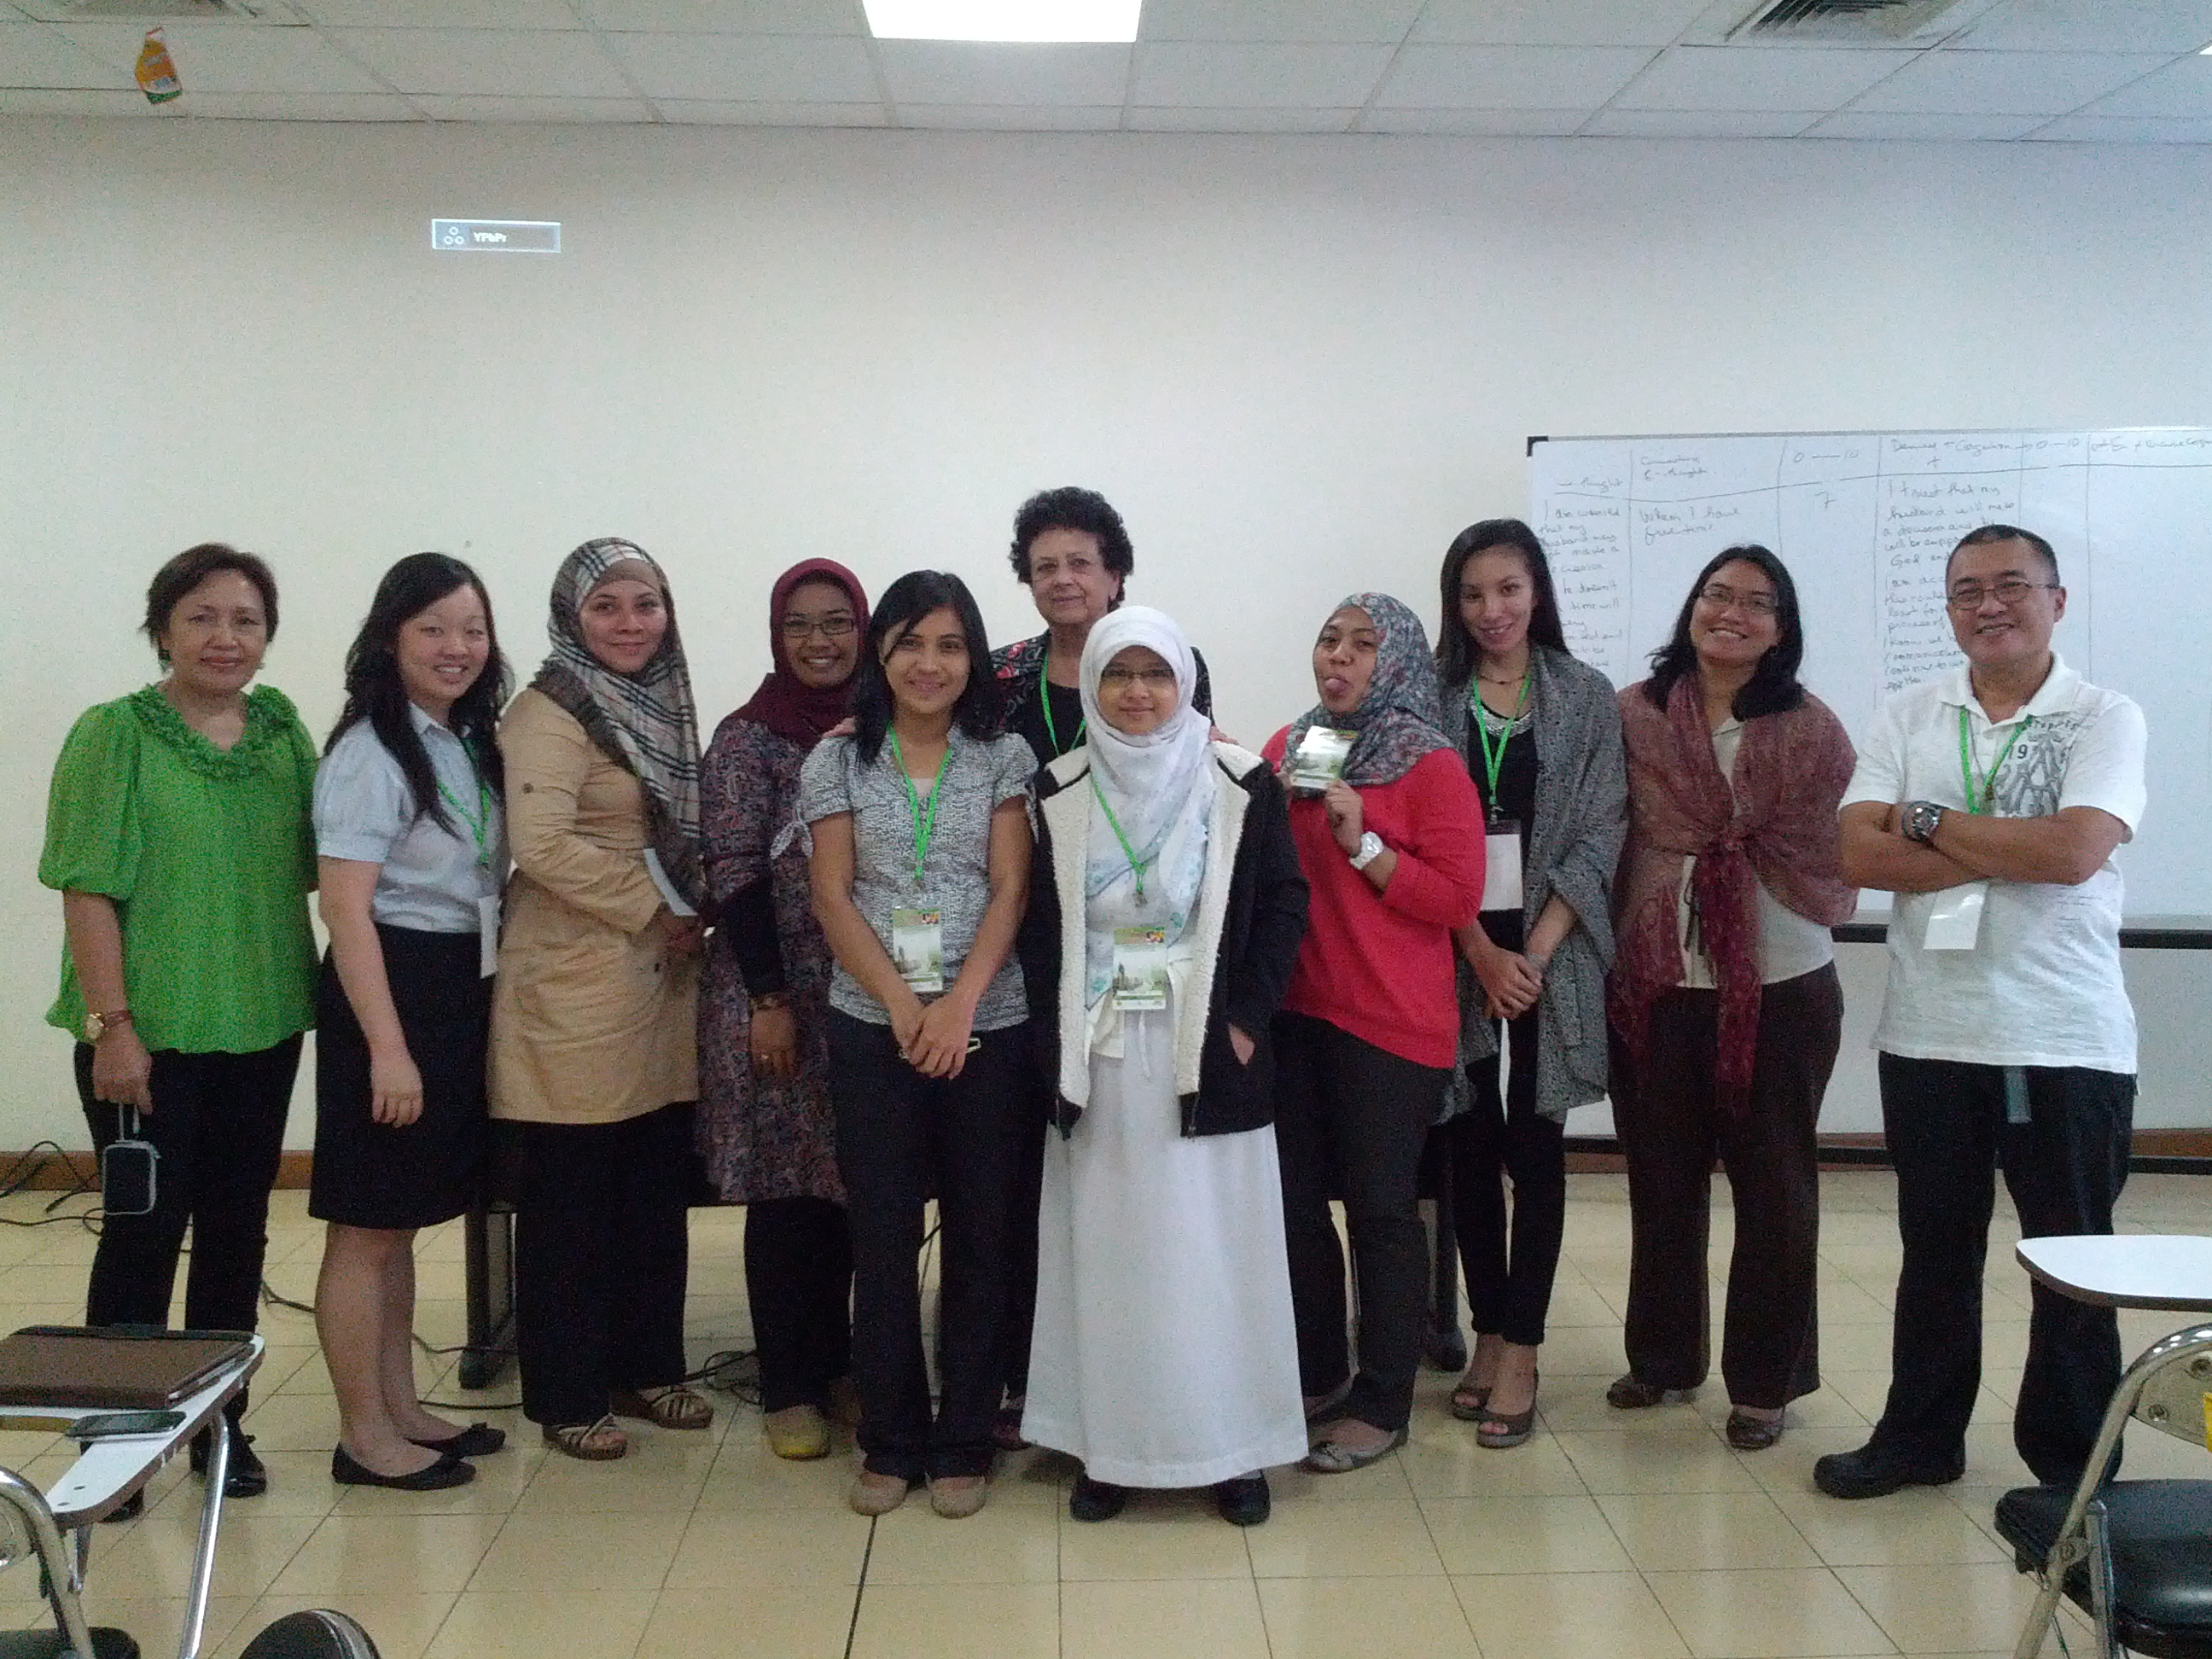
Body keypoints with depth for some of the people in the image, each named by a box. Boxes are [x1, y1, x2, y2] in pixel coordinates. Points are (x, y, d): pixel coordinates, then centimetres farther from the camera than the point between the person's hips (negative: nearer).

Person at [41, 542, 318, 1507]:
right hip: (150, 1033, -5)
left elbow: (309, 865, 13)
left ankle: (219, 1423, 26)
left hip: (263, 1024, 5)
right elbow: (89, 889, -11)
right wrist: (111, 1024, -16)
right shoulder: (115, 734, -7)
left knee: (237, 1230, 12)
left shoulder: (282, 728, 7)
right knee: (146, 1230, 3)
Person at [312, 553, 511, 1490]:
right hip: (388, 989, -8)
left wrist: (473, 1008, 10)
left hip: (459, 990, 8)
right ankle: (365, 1437, 10)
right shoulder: (371, 754, -13)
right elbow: (347, 909, -18)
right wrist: (387, 1046, -22)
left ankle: (402, 1411, 26)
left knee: (401, 1219, 16)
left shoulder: (469, 745, 11)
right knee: (366, 1226, 1)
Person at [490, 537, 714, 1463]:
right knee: (570, 1202, 3)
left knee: (657, 1191, 13)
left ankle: (647, 1367, 27)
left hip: (663, 979, 8)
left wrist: (694, 918, 5)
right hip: (574, 986, -7)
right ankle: (566, 1396, 14)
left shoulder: (664, 707, 14)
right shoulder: (548, 715, -10)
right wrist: (656, 908, -15)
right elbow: (543, 845, -22)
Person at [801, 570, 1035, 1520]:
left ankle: (963, 1444, 17)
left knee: (979, 1236, 4)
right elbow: (831, 896, 0)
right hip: (874, 1027, 0)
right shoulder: (838, 759, 5)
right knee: (881, 1238, 5)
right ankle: (890, 1443, 18)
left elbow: (1010, 889, -2)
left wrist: (960, 1003, -14)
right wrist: (904, 1005, -11)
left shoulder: (1003, 757, 5)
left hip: (987, 1025, 0)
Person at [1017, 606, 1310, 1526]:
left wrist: (1246, 1019, -8)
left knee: (1217, 1249, 4)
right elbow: (1037, 925, 4)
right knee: (1106, 1252, 8)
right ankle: (1109, 1444, 18)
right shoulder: (1059, 792, 3)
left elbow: (1284, 902, -1)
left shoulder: (1241, 784, -2)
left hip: (1208, 1053, -1)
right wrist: (1056, 1041, -4)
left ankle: (1232, 1444, 17)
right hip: (1096, 1059, 2)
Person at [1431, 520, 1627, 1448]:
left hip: (1550, 951, -1)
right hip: (1456, 952, 1)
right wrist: (1482, 954, -11)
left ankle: (1518, 1350, 7)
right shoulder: (1430, 698, 4)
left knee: (1534, 1145, 1)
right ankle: (1488, 1331, 17)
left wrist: (1534, 953, -10)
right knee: (1469, 1145, 6)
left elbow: (1596, 837, -1)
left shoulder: (1588, 698, 4)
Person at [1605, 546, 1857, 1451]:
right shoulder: (1634, 715, 2)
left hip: (1780, 989, -2)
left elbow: (1828, 862, -4)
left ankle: (1763, 1380, 20)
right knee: (1660, 1180, 14)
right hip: (1657, 985, 2)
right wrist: (1618, 947, -2)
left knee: (1773, 1187, 6)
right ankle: (1662, 1355, 30)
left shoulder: (1810, 731, -3)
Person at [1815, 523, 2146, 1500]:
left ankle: (2073, 1467, 23)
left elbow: (2074, 851, -20)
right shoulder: (1910, 718, 6)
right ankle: (1920, 1438, 30)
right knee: (1935, 1253, 15)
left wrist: (1930, 820, -11)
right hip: (1928, 1036, 3)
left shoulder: (2105, 719, -3)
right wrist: (2011, 855, -14)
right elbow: (1859, 853, -7)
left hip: (2067, 1041, -3)